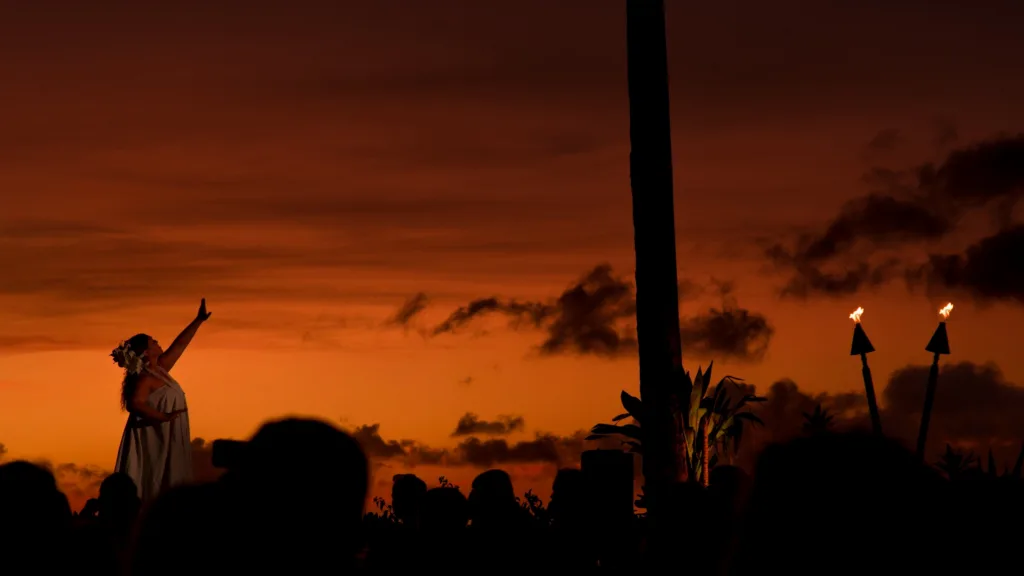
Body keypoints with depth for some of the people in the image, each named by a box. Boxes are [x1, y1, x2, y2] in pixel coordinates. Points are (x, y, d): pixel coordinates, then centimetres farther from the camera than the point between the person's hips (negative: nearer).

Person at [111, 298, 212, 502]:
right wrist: (164, 417, -33)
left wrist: (199, 320, 20)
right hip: (153, 441, -9)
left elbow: (180, 344, 18)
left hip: (166, 442, 9)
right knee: (154, 492, -10)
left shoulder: (160, 369, 12)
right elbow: (135, 404, -31)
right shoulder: (145, 378, -15)